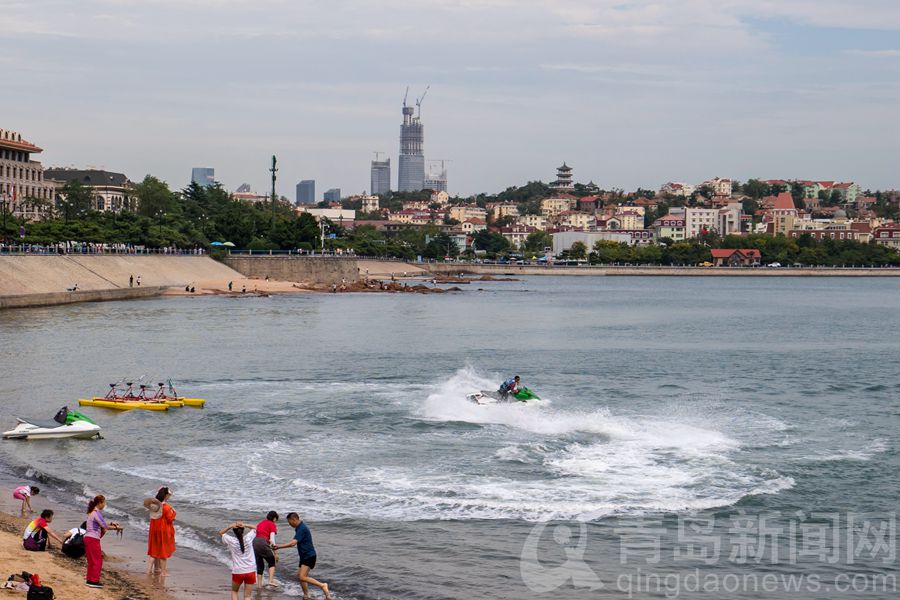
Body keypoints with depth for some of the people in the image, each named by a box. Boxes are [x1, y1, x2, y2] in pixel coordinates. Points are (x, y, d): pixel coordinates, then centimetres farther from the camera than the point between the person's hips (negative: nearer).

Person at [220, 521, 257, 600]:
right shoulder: (249, 538, -5)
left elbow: (221, 533, 10)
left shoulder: (231, 541, -7)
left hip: (237, 572, -1)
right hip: (250, 571, 1)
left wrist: (230, 526, -8)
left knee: (234, 591, 25)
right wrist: (245, 526, -4)